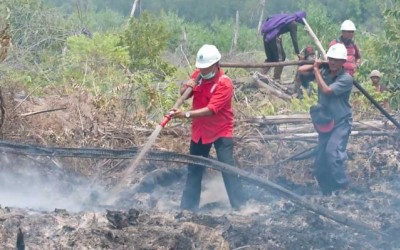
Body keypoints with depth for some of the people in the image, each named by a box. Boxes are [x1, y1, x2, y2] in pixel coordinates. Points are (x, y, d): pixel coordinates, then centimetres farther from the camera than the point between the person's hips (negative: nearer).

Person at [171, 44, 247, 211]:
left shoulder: (225, 83, -23)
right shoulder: (198, 75, -2)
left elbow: (210, 110, -31)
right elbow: (183, 94, 8)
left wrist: (186, 114, -39)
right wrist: (187, 87, -16)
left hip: (221, 132, -6)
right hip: (200, 131, 6)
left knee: (228, 169, -11)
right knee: (194, 170, 12)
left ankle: (240, 206, -6)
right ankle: (188, 207, 20)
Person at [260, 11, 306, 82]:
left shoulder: (286, 17, 24)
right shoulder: (293, 23, -1)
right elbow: (294, 39, -5)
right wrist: (298, 53, -2)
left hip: (266, 34, 8)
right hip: (273, 36, -8)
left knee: (270, 58, 19)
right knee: (281, 57, 3)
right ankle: (276, 79, 1)